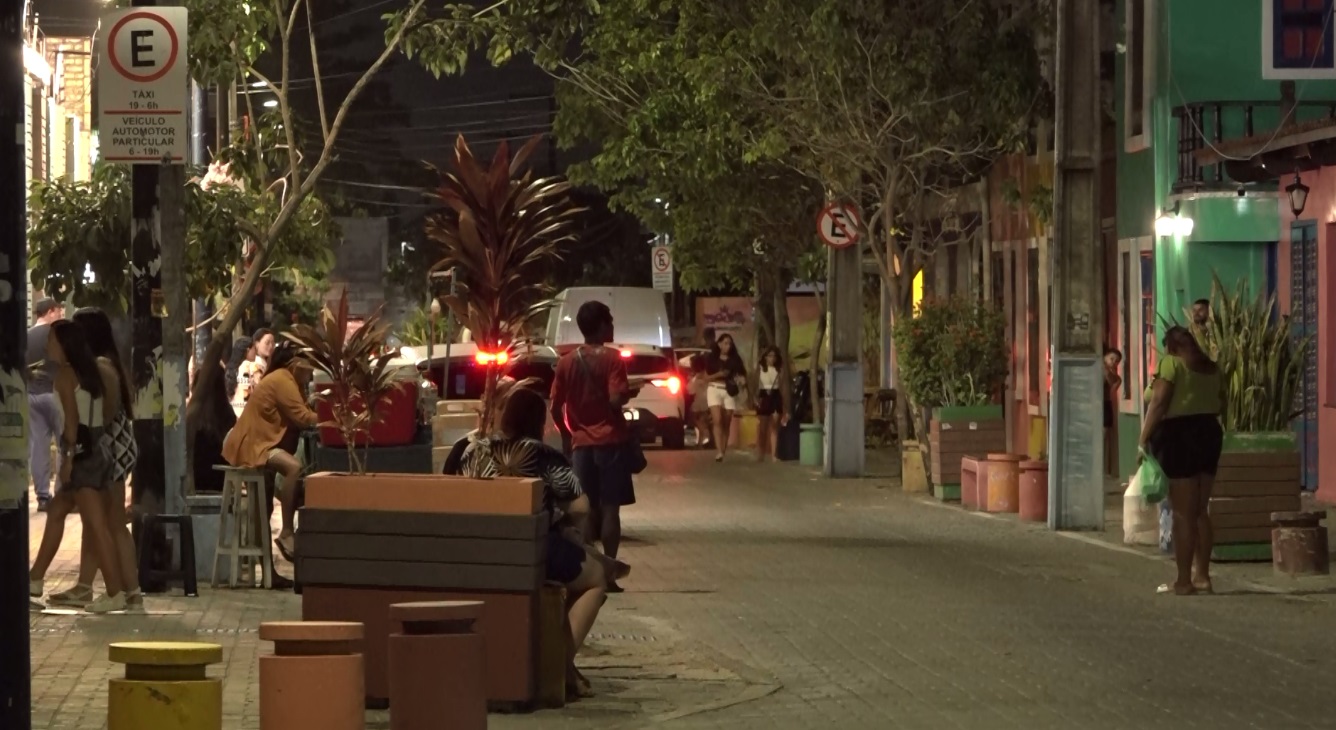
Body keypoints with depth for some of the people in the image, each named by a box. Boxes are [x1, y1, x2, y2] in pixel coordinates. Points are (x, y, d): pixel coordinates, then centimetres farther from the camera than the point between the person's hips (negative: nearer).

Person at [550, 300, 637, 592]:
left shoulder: (567, 362, 6)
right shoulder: (612, 358, -8)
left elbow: (555, 407, 4)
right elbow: (616, 400, -18)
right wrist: (631, 393, 3)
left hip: (581, 444, 4)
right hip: (611, 442, -4)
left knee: (587, 510, 10)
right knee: (610, 508, -2)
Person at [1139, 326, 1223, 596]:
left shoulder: (1172, 363, -8)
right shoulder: (1211, 367, 12)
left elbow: (1159, 402, -15)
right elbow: (1220, 401, 16)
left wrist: (1144, 439, -12)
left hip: (1179, 435, -7)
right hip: (1209, 433, 7)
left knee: (1183, 513, -5)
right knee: (1200, 511, 13)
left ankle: (1184, 581, -4)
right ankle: (1202, 575, 13)